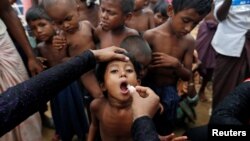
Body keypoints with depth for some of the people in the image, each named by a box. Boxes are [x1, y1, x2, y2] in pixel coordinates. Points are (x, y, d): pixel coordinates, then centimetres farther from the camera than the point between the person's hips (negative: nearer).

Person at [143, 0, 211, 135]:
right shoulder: (150, 36, -17)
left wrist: (176, 64, -18)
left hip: (171, 92, 3)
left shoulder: (189, 41, -6)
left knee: (166, 131, 20)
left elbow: (187, 76, -2)